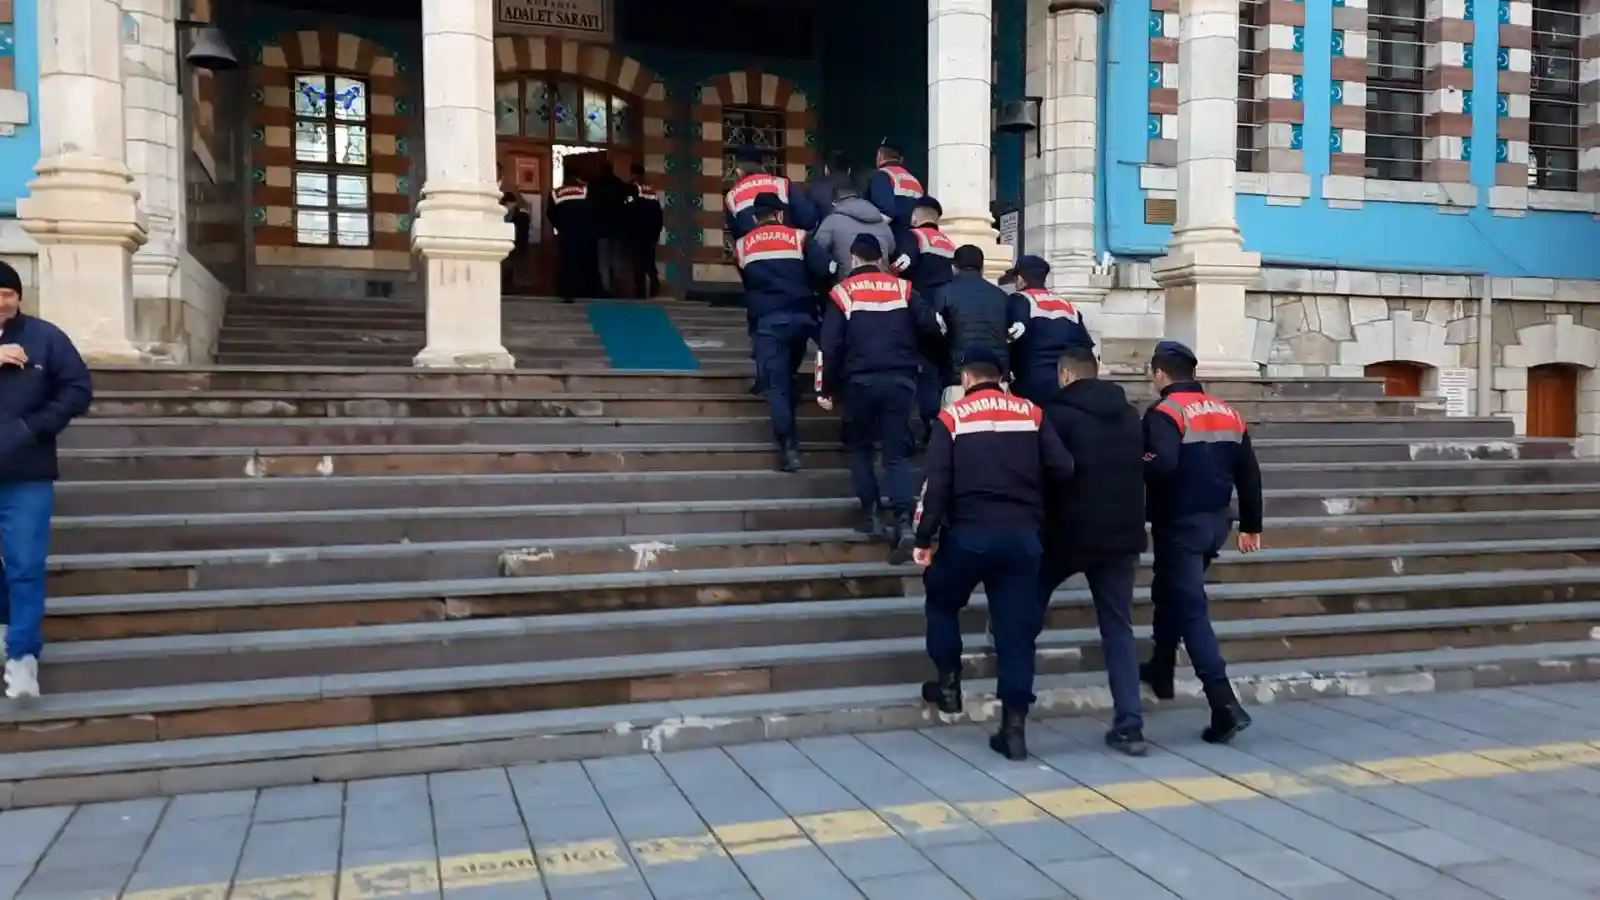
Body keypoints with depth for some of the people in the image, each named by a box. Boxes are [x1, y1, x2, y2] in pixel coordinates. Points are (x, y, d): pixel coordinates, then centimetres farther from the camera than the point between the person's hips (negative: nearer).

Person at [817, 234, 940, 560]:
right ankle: (903, 522, -15)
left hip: (860, 381, -1)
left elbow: (831, 344, -3)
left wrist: (826, 388, 3)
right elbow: (931, 326, 3)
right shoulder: (902, 287, 9)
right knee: (898, 452, 2)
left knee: (858, 446, 19)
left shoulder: (842, 292, 3)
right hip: (900, 379, 1)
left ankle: (871, 513, 10)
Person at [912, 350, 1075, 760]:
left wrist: (924, 538, 0)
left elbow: (936, 484, -5)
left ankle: (948, 684, 24)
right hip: (1022, 535, 2)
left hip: (969, 533, -2)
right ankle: (1014, 726, 3)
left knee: (942, 601, 24)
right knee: (1017, 626, 5)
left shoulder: (952, 418, 2)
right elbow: (1063, 470, 0)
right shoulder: (1032, 413, 8)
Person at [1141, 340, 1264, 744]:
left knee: (1190, 610, -5)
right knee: (1171, 593, 26)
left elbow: (1160, 466, -30)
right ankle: (1161, 671, 38)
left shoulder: (1165, 413, -13)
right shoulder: (1229, 414, 10)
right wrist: (1251, 525, 20)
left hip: (1179, 523, -8)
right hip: (1216, 521, 8)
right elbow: (1249, 474, 13)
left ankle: (1225, 705, -11)